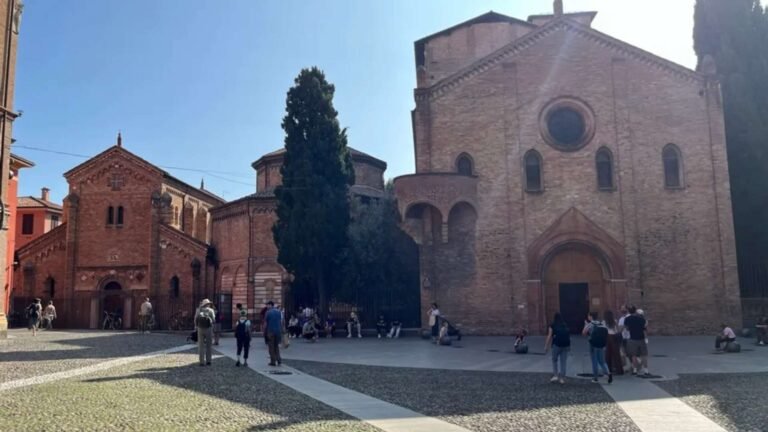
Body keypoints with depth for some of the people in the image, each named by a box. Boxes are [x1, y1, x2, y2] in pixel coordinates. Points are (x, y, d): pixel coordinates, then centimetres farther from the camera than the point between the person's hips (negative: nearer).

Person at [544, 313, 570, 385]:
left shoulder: (552, 326, 3)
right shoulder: (565, 326, 13)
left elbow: (549, 337, -3)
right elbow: (568, 336, 8)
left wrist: (546, 346, -2)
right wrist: (569, 346, 17)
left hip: (556, 344, -3)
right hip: (565, 345, 3)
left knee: (554, 360, 14)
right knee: (563, 362, 7)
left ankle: (555, 376, 5)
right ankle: (562, 378, 9)